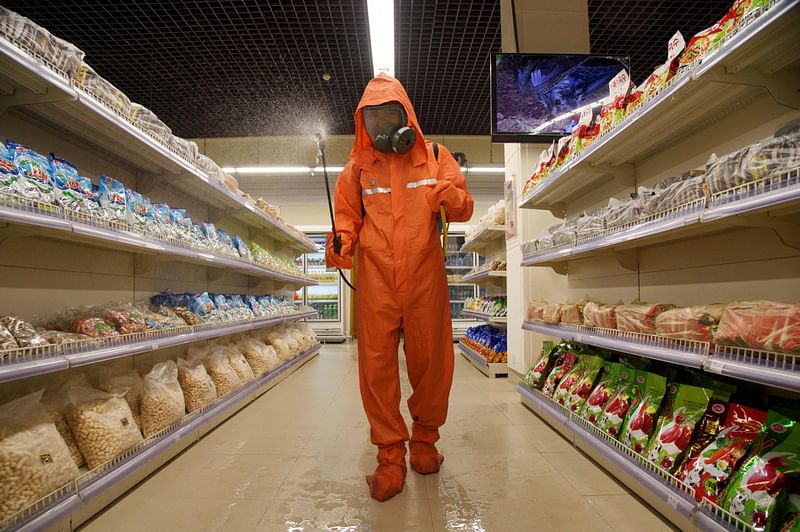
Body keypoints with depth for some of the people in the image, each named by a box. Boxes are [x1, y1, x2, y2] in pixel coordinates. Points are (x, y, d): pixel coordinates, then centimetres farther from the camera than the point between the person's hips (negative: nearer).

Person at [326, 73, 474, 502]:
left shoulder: (435, 157, 9)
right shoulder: (358, 167, 11)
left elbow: (464, 209, 8)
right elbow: (347, 217, 11)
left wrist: (450, 197, -15)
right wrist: (341, 243, -10)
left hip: (425, 279, 0)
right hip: (376, 281, 0)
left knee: (430, 363, 8)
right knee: (377, 366, 0)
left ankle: (425, 439, 32)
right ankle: (390, 457, 17)